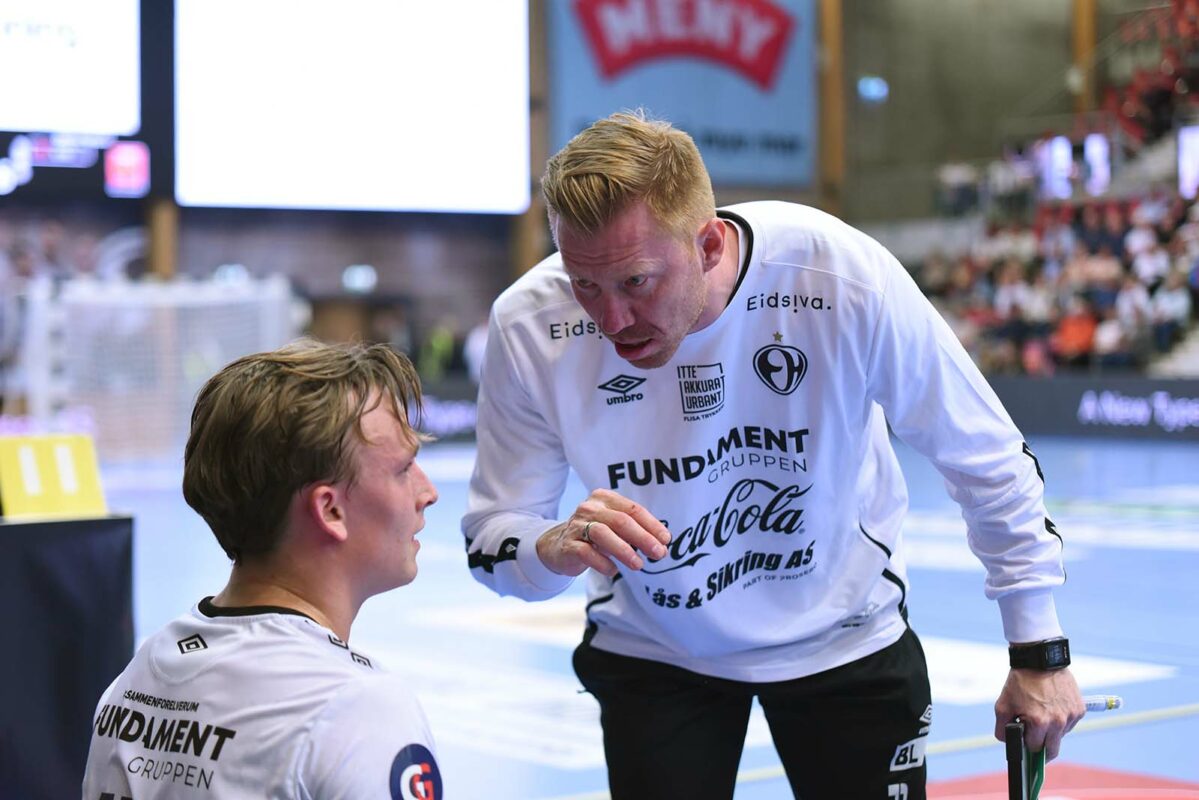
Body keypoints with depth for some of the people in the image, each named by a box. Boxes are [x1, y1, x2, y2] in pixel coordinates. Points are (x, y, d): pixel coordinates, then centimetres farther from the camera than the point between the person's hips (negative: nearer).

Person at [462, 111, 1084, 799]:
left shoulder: (844, 276, -30)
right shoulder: (529, 325, -24)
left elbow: (988, 458, -16)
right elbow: (491, 538, -13)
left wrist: (1040, 652, -8)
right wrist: (557, 548, -37)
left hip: (846, 639, 0)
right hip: (652, 656, 1)